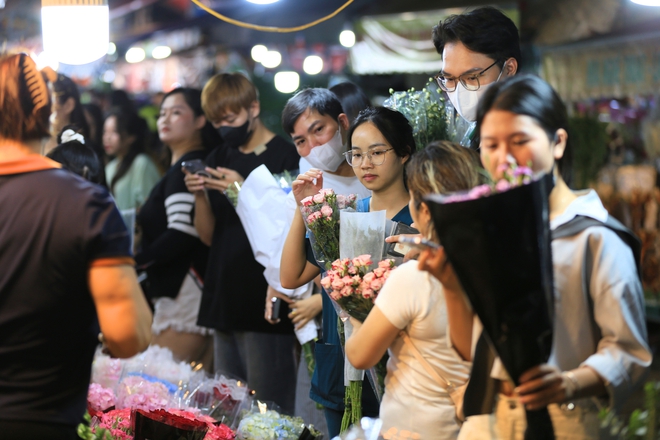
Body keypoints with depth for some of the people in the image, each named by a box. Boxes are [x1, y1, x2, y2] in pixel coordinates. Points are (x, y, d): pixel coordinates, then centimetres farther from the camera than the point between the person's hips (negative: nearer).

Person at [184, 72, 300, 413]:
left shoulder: (285, 156, -6)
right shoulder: (219, 159, 15)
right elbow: (209, 236, 14)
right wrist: (200, 195, -4)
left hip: (266, 303, -7)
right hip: (225, 299, 7)